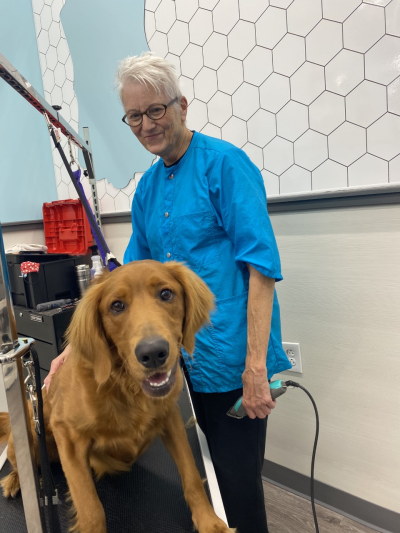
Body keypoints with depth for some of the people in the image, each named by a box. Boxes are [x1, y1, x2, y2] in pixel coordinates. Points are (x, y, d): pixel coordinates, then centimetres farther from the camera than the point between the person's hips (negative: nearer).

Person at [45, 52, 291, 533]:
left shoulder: (224, 163, -9)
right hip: (181, 357, 6)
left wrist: (255, 367, -18)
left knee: (237, 486, 9)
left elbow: (261, 266, -15)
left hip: (230, 358, -6)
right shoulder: (147, 187, 11)